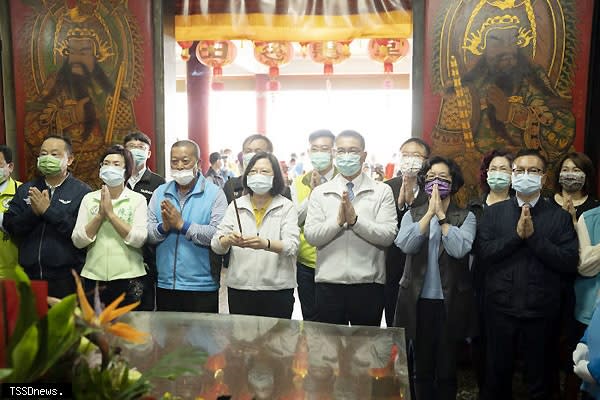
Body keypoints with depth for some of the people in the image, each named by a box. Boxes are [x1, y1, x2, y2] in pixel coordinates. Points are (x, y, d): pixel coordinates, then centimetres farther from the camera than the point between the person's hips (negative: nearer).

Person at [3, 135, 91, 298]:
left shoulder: (82, 192, -5)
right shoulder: (25, 189, 11)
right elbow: (9, 226, 5)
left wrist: (48, 210, -17)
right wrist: (32, 213, -12)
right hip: (29, 274, 4)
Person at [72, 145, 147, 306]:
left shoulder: (138, 199, -1)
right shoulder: (89, 198, 7)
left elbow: (139, 239, -13)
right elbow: (77, 241, 0)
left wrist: (111, 213, -14)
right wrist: (100, 215, -11)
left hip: (128, 278, -2)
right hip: (94, 277, 2)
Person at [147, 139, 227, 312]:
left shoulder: (214, 193, -4)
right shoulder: (160, 192, 9)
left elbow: (219, 235, -17)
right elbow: (147, 233, 5)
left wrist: (181, 224, -17)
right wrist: (163, 227, -15)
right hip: (165, 285, 4)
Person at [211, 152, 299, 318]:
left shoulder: (286, 207, 1)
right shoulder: (236, 205, 8)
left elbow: (292, 246, -12)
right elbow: (216, 245, 1)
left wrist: (265, 244, -31)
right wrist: (228, 240, -21)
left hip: (277, 288, -2)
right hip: (239, 287, 2)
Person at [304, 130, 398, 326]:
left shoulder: (382, 191, 1)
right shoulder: (320, 192, 5)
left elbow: (388, 236, -9)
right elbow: (311, 236, -4)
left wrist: (355, 219, -18)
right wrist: (338, 220, -17)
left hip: (368, 283, -1)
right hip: (329, 283, 1)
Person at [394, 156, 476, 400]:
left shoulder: (466, 217, 0)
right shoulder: (412, 215, 5)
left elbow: (459, 249, -17)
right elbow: (405, 245, -14)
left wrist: (441, 215, -15)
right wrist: (430, 212, -15)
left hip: (450, 301, -1)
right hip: (419, 301, 2)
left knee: (447, 370, 10)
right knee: (422, 369, 14)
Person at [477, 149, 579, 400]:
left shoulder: (560, 216, 0)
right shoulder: (494, 213, 3)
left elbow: (570, 263, -10)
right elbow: (483, 252, -8)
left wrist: (533, 236, -17)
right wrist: (517, 234, -16)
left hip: (541, 310, 0)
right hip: (500, 308, 1)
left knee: (539, 379, 16)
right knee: (497, 374, 16)